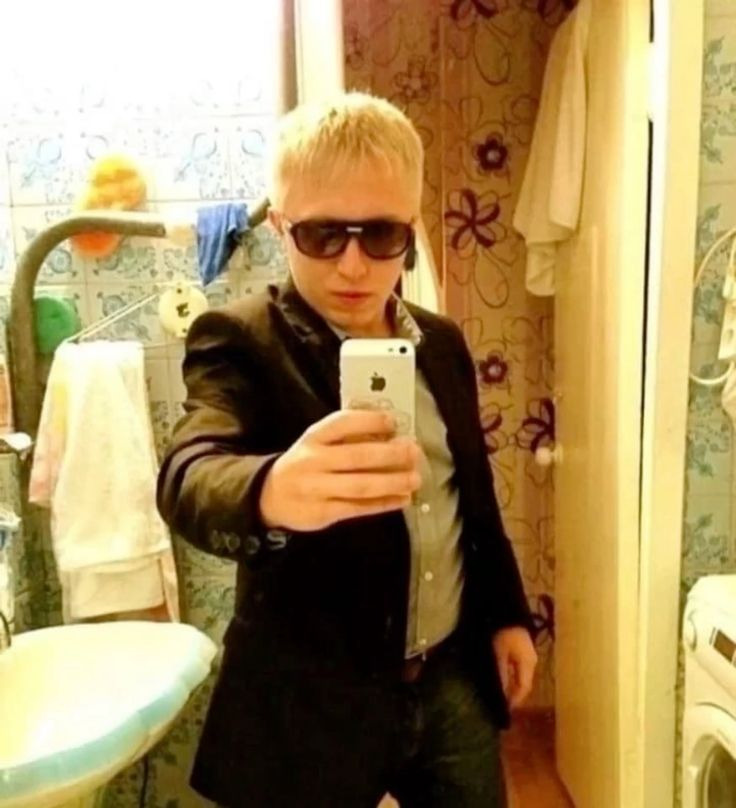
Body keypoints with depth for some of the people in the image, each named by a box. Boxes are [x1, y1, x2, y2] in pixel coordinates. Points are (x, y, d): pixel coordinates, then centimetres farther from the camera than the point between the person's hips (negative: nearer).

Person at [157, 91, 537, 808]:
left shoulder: (442, 343, 2)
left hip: (454, 677, 5)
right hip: (312, 703, -4)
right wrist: (272, 491, -53)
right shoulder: (239, 342, -15)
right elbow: (189, 477, -33)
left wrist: (507, 613, 14)